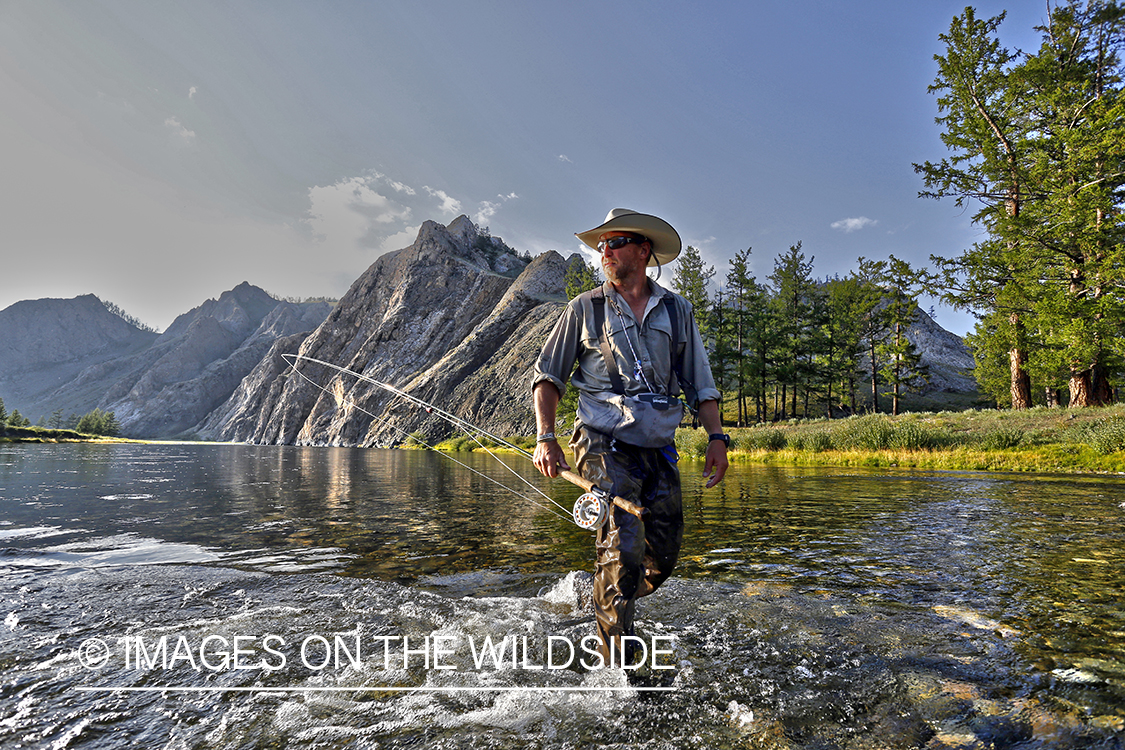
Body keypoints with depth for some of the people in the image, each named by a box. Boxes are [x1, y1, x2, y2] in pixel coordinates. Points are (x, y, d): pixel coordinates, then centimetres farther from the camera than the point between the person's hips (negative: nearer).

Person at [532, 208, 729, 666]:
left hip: (659, 453, 4)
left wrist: (717, 438, 1)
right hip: (605, 446, -3)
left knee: (661, 562, 8)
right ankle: (615, 667, 0)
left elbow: (700, 384, 14)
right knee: (625, 550, -16)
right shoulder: (585, 309, 5)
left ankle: (594, 595, 37)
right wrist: (545, 436, -7)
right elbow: (548, 375, 6)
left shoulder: (677, 311, 11)